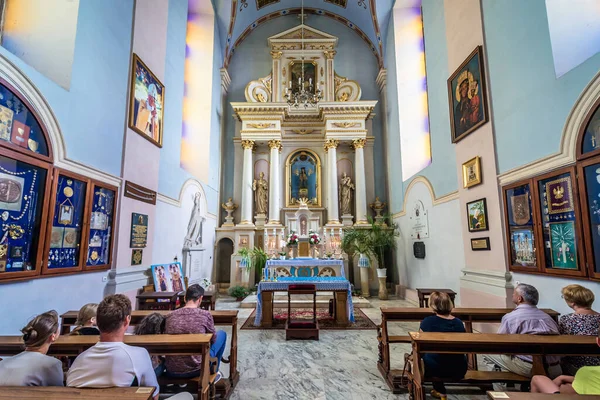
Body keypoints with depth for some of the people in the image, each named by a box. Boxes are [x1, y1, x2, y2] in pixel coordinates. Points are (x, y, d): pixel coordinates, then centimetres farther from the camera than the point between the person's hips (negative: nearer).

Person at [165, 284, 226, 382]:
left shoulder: (170, 316, -2)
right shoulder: (205, 315, -13)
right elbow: (213, 339, 4)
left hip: (171, 372, 4)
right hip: (195, 370, -4)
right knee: (222, 334, 17)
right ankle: (213, 374, 32)